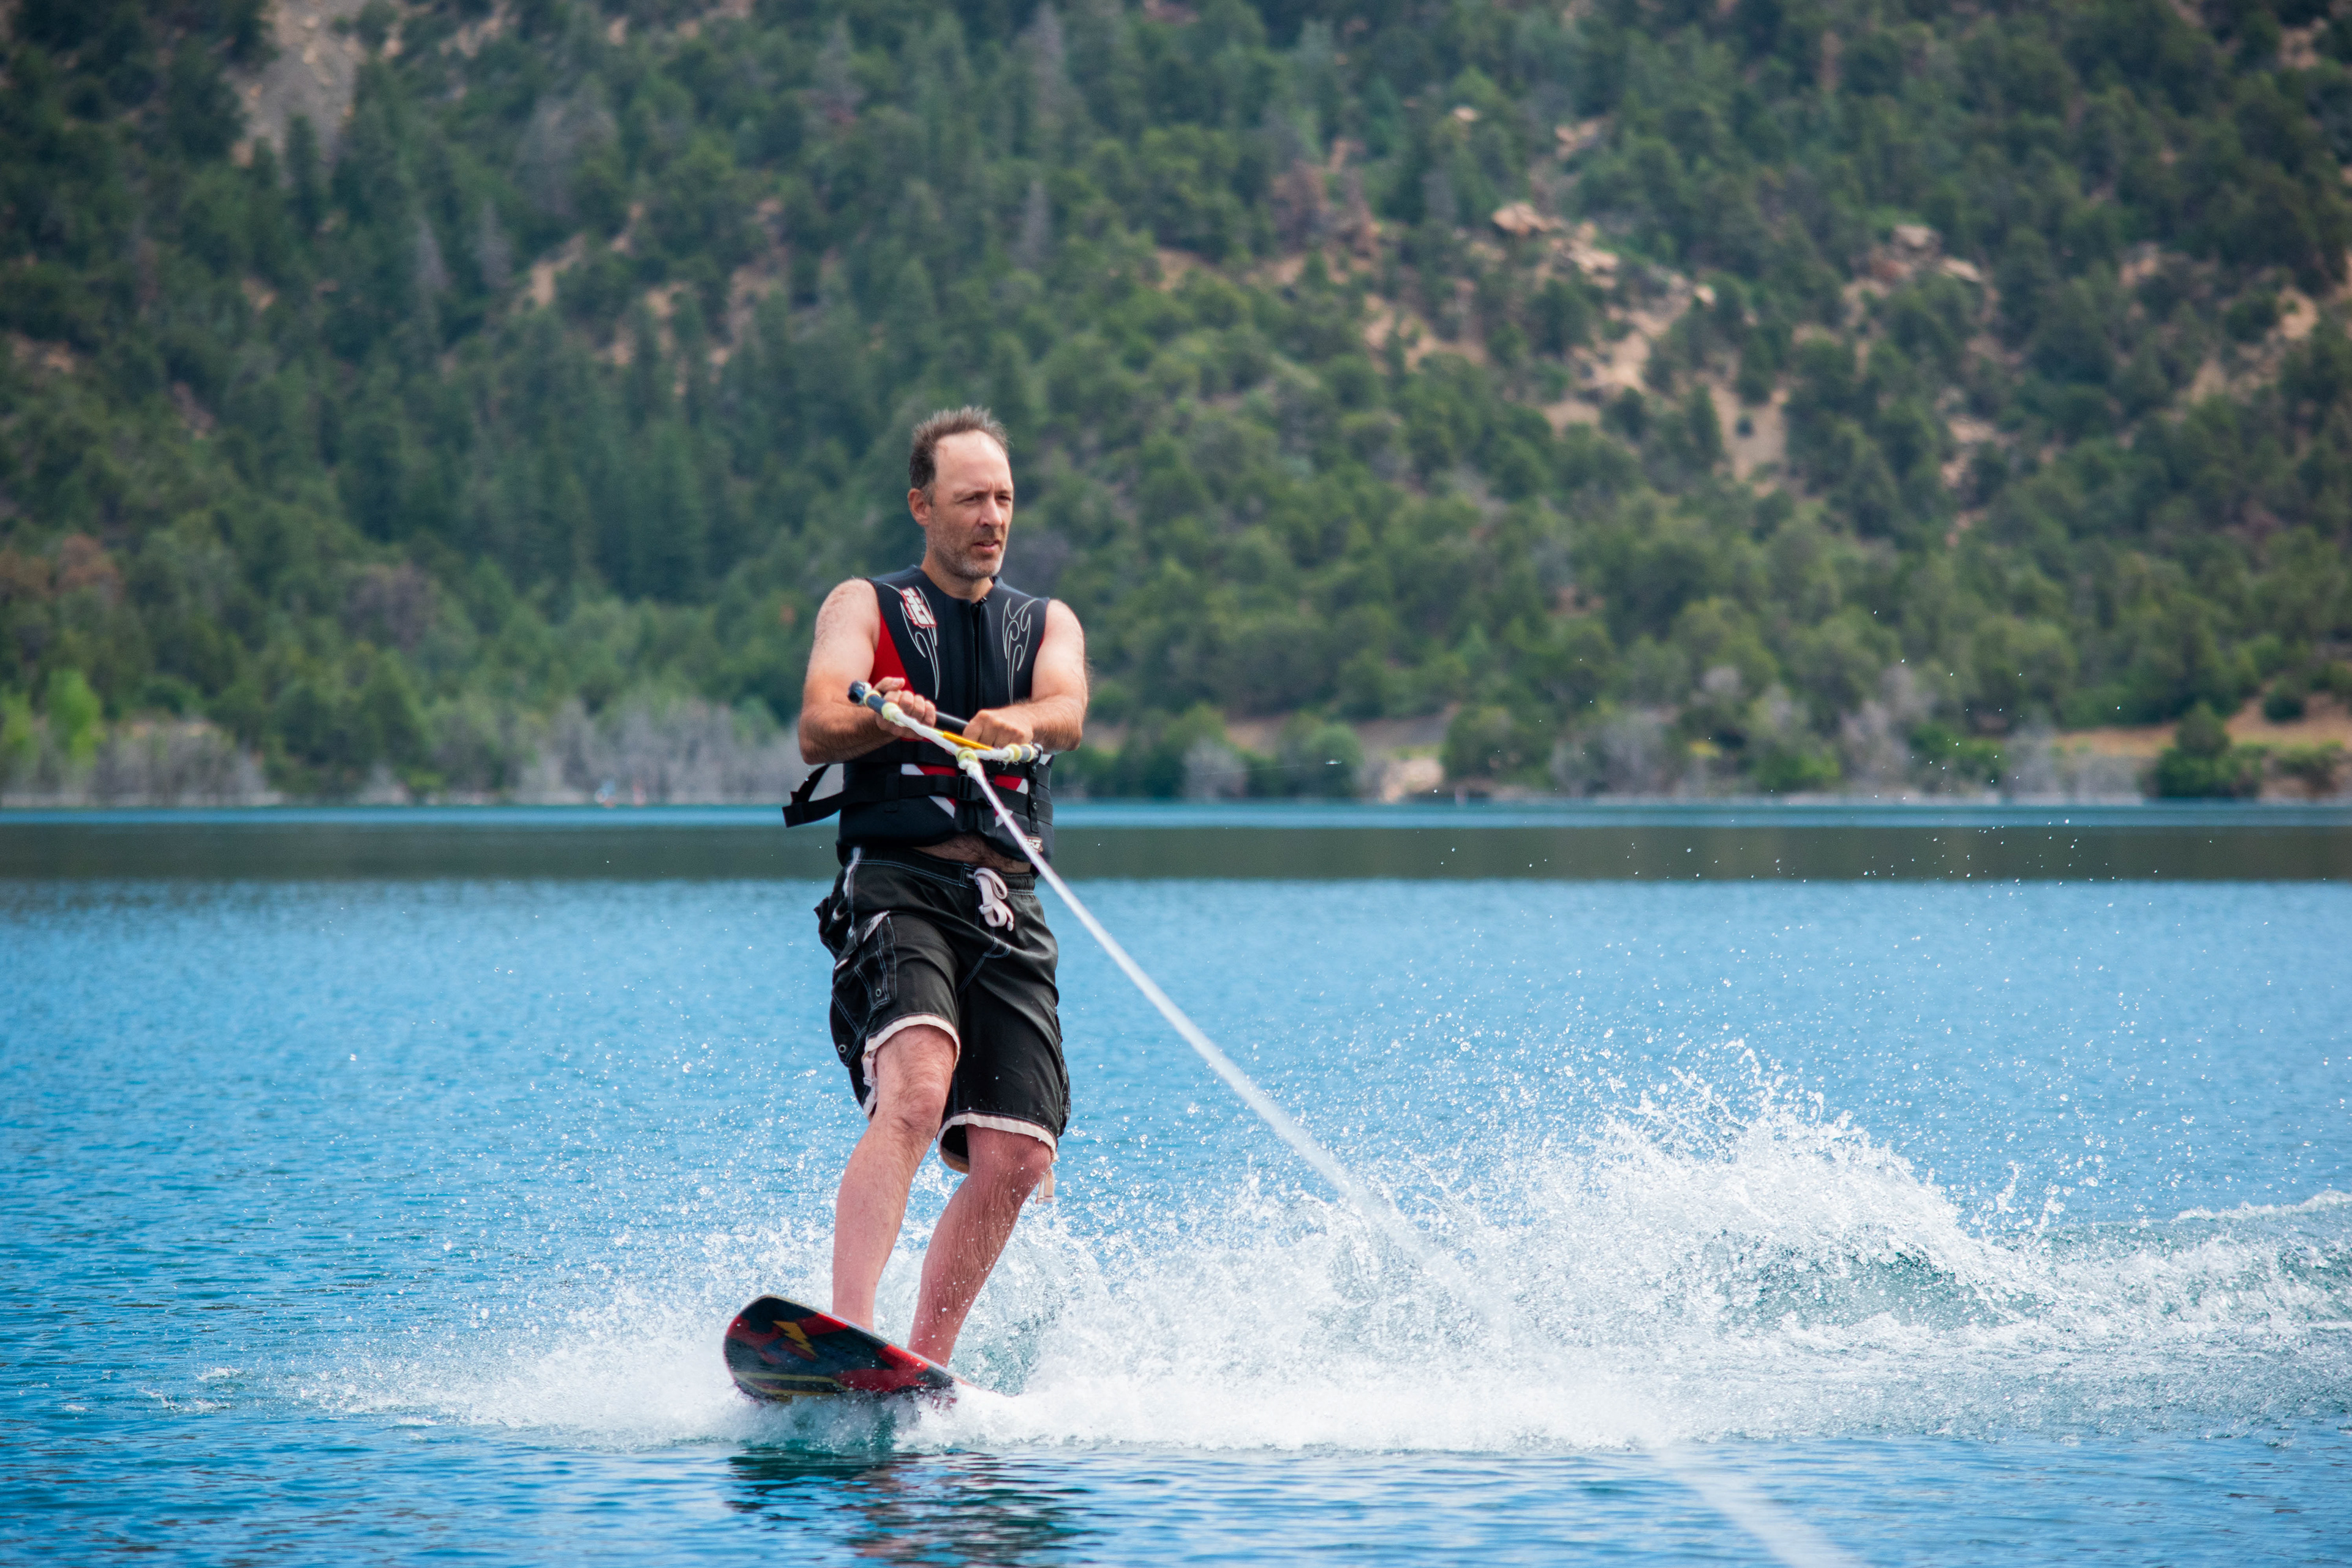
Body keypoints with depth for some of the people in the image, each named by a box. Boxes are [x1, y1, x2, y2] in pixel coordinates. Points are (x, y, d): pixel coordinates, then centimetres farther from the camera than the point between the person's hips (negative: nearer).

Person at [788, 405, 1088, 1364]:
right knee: (915, 1093, -29)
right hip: (897, 889, -4)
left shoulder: (1048, 624, 21)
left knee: (1015, 1157, -10)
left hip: (1010, 910, 4)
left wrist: (1021, 723, -28)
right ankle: (846, 1333, -40)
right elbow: (817, 730, -6)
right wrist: (881, 716, -30)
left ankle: (923, 1368, 0)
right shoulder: (865, 607, 13)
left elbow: (1066, 710, -3)